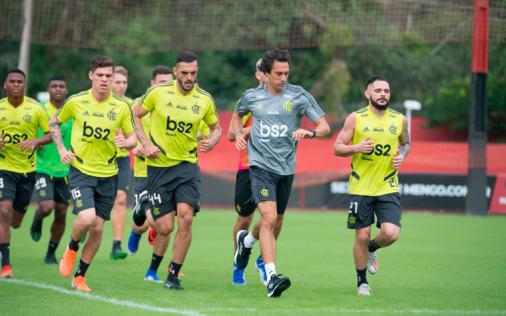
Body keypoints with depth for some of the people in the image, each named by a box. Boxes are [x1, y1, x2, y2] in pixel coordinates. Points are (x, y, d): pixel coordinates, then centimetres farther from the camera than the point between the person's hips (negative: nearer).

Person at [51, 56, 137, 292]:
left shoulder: (121, 107, -1)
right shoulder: (76, 102, -4)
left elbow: (133, 137, 8)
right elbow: (54, 122, 12)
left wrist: (125, 142, -16)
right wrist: (61, 149, -1)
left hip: (108, 175, 2)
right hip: (81, 170, -2)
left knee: (97, 228, 3)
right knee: (86, 218, -22)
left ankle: (80, 276, 21)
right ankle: (71, 249, 12)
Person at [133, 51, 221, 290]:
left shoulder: (205, 100, 1)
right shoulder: (158, 92, -5)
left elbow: (216, 126, 17)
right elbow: (135, 115, 7)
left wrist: (212, 141, -6)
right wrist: (146, 144, -5)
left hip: (187, 165, 1)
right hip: (158, 166, -1)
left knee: (185, 217, -17)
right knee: (165, 228, -5)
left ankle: (173, 275, -3)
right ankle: (154, 267, 28)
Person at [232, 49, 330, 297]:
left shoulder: (298, 95, -2)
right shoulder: (252, 96, 3)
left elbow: (324, 126, -2)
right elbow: (238, 114, 26)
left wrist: (310, 132, -23)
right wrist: (238, 132, 7)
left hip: (286, 167, 2)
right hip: (261, 165, -2)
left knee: (275, 222, 16)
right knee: (269, 218, -19)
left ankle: (246, 240, 50)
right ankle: (271, 277, -24)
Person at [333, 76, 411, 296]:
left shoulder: (399, 120, 4)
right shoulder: (356, 118, -3)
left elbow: (406, 143, 22)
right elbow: (337, 148, 0)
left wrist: (402, 156, 0)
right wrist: (357, 148, -18)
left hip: (388, 188, 2)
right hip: (360, 187, -2)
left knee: (391, 233, -14)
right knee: (362, 235, 1)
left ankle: (371, 249, 22)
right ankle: (362, 281, 21)